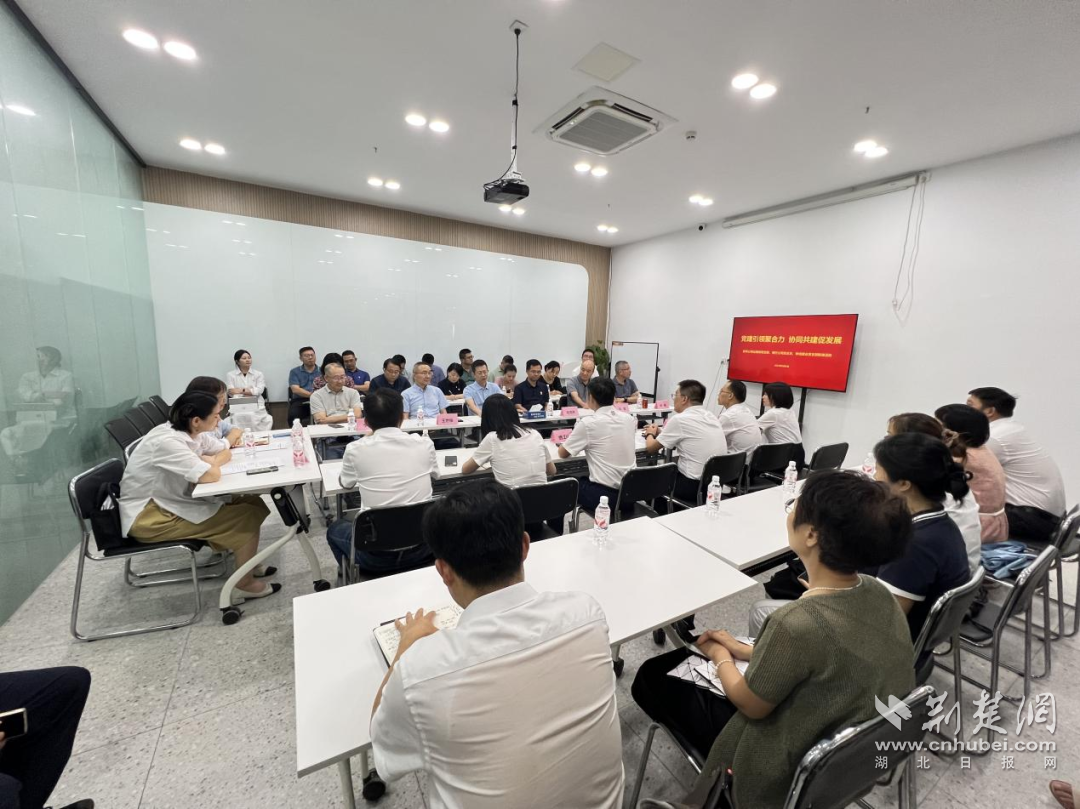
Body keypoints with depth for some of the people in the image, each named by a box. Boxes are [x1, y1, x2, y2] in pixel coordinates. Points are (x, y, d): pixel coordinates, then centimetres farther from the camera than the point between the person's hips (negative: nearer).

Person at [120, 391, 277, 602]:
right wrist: (210, 462, -12)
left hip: (169, 502, 8)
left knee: (251, 503, 0)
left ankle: (246, 563, 16)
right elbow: (211, 476, -34)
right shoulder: (167, 441, -28)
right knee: (247, 517, -16)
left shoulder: (193, 432, -3)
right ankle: (244, 585, -1)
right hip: (147, 516, -8)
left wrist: (208, 461, -12)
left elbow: (226, 454, 9)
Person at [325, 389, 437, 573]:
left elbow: (346, 483, 12)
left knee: (335, 528, 29)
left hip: (376, 555, -1)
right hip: (420, 547, 1)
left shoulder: (356, 449, -10)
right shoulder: (424, 443, -6)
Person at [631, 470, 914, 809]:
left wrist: (720, 657, -1)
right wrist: (743, 650, 7)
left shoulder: (797, 622, -39)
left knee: (651, 677, 10)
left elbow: (750, 704, -21)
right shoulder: (878, 593, -15)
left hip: (792, 766, -7)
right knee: (685, 660, 20)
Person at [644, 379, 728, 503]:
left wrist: (650, 434, 16)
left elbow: (651, 448, -4)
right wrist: (660, 432, 27)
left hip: (695, 486, -7)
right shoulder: (711, 417, 6)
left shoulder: (679, 419, -15)